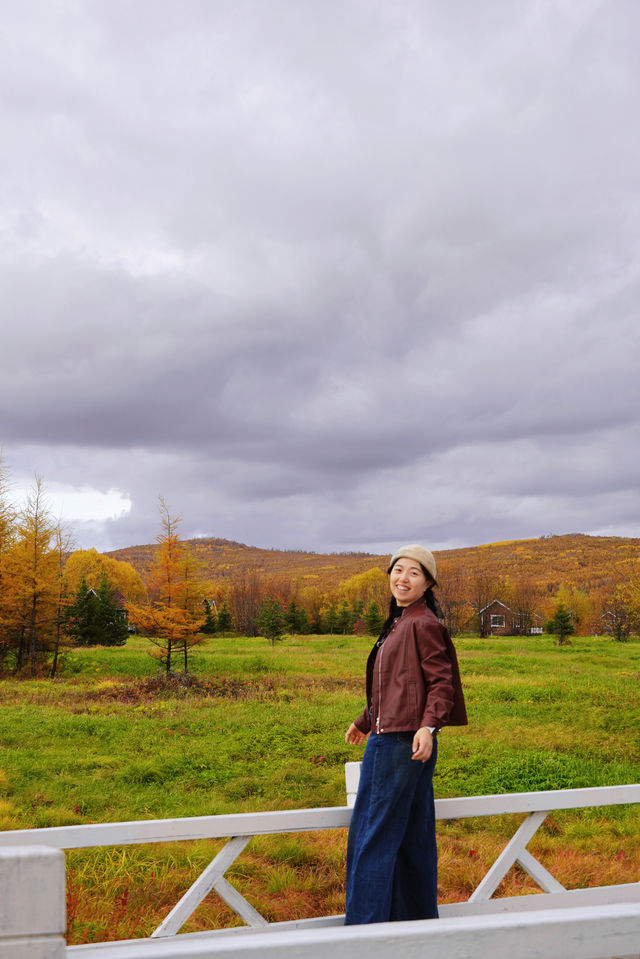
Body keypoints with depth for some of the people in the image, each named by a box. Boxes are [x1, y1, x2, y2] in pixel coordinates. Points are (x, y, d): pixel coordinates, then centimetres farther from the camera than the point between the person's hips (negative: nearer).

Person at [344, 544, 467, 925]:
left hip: (401, 744, -10)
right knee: (413, 837, 14)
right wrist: (365, 721, 36)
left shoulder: (423, 624, -11)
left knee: (373, 838, -5)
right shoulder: (399, 623, 17)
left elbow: (441, 682, -16)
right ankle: (420, 922, 23)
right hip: (391, 739, 10)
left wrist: (428, 726, -30)